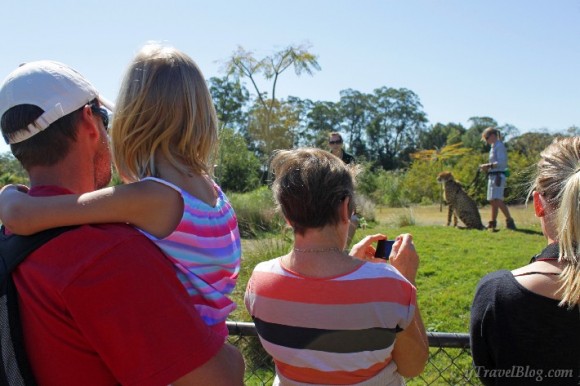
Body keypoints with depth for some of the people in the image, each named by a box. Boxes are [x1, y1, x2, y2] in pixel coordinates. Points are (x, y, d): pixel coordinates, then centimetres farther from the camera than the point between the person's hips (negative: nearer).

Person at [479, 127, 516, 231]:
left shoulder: (499, 146, -10)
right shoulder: (493, 147, 19)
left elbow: (501, 163, -19)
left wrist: (488, 165, -17)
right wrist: (487, 168, 11)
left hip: (498, 175, -10)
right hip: (492, 176, 10)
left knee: (498, 200, -17)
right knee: (492, 201, 13)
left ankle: (510, 221, -15)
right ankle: (493, 223, 20)